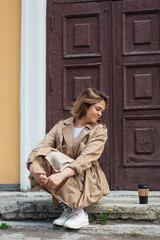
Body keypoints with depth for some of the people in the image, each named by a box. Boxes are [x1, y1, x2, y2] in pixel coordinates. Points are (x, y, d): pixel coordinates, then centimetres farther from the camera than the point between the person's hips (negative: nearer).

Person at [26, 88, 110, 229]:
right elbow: (38, 150, -8)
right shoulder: (61, 127, 7)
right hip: (64, 183, 3)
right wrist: (35, 170, -30)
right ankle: (69, 209, -18)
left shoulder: (100, 130, 1)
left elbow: (86, 158, -18)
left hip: (88, 183, -3)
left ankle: (78, 211, -19)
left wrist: (62, 174, -34)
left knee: (54, 157, -26)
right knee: (44, 155, -25)